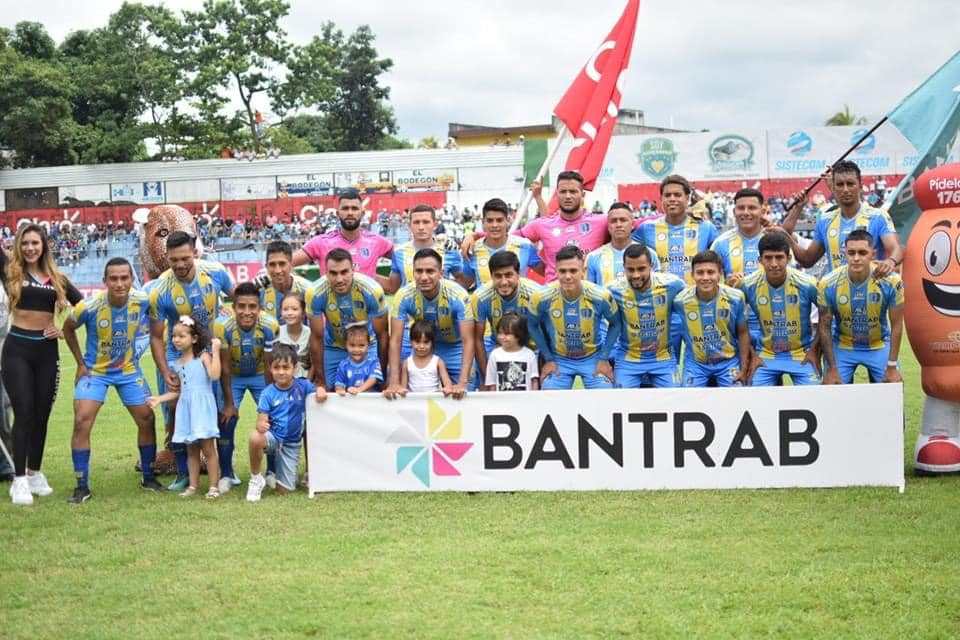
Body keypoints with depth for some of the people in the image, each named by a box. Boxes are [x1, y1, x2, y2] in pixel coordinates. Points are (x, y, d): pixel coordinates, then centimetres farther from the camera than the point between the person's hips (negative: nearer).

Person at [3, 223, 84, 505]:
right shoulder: (11, 273, 1)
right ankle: (19, 480, -5)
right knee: (24, 413, -8)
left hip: (46, 351, 3)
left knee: (41, 414, 8)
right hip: (17, 349, -3)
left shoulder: (57, 278, 8)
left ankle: (35, 473, 21)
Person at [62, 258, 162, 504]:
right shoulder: (89, 307, -26)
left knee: (147, 419, 3)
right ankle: (82, 487, -6)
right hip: (94, 371, -3)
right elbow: (68, 329, -4)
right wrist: (80, 363, -4)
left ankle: (148, 477, 23)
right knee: (81, 422, -16)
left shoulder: (143, 301, -19)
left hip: (129, 370, 3)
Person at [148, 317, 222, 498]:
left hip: (202, 406, -6)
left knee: (207, 447, -6)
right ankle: (193, 485, 16)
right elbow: (178, 391, 17)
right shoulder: (177, 364, 13)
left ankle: (214, 486, -1)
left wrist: (215, 351, -19)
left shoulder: (203, 356, -3)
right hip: (186, 408, 6)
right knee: (191, 449, 10)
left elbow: (215, 375, -20)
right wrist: (159, 399, 7)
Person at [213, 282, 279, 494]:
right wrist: (229, 403, -17)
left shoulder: (269, 326, -30)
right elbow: (224, 367, -21)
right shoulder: (223, 326, -31)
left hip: (259, 375, 1)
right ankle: (227, 475, 5)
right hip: (232, 376, -1)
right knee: (226, 421, -10)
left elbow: (269, 366, -20)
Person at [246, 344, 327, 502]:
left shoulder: (302, 385, -6)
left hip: (292, 443, 2)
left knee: (284, 490, -2)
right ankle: (256, 478, -13)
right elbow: (262, 420, -14)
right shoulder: (268, 393, -10)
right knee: (255, 437, -39)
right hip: (273, 436, -2)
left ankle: (273, 477, 38)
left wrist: (320, 390, -18)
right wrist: (261, 425, -39)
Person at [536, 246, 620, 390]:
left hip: (593, 358, 0)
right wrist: (548, 359, 0)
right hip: (559, 359, 0)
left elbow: (615, 324, -2)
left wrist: (604, 358, -5)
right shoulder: (544, 298, -20)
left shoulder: (601, 297, -21)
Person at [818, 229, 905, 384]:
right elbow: (825, 327, -10)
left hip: (879, 346, 0)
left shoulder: (891, 281, -23)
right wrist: (832, 368, -9)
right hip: (842, 347, 0)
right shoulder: (828, 284, -22)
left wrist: (892, 367, -11)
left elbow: (896, 326, -12)